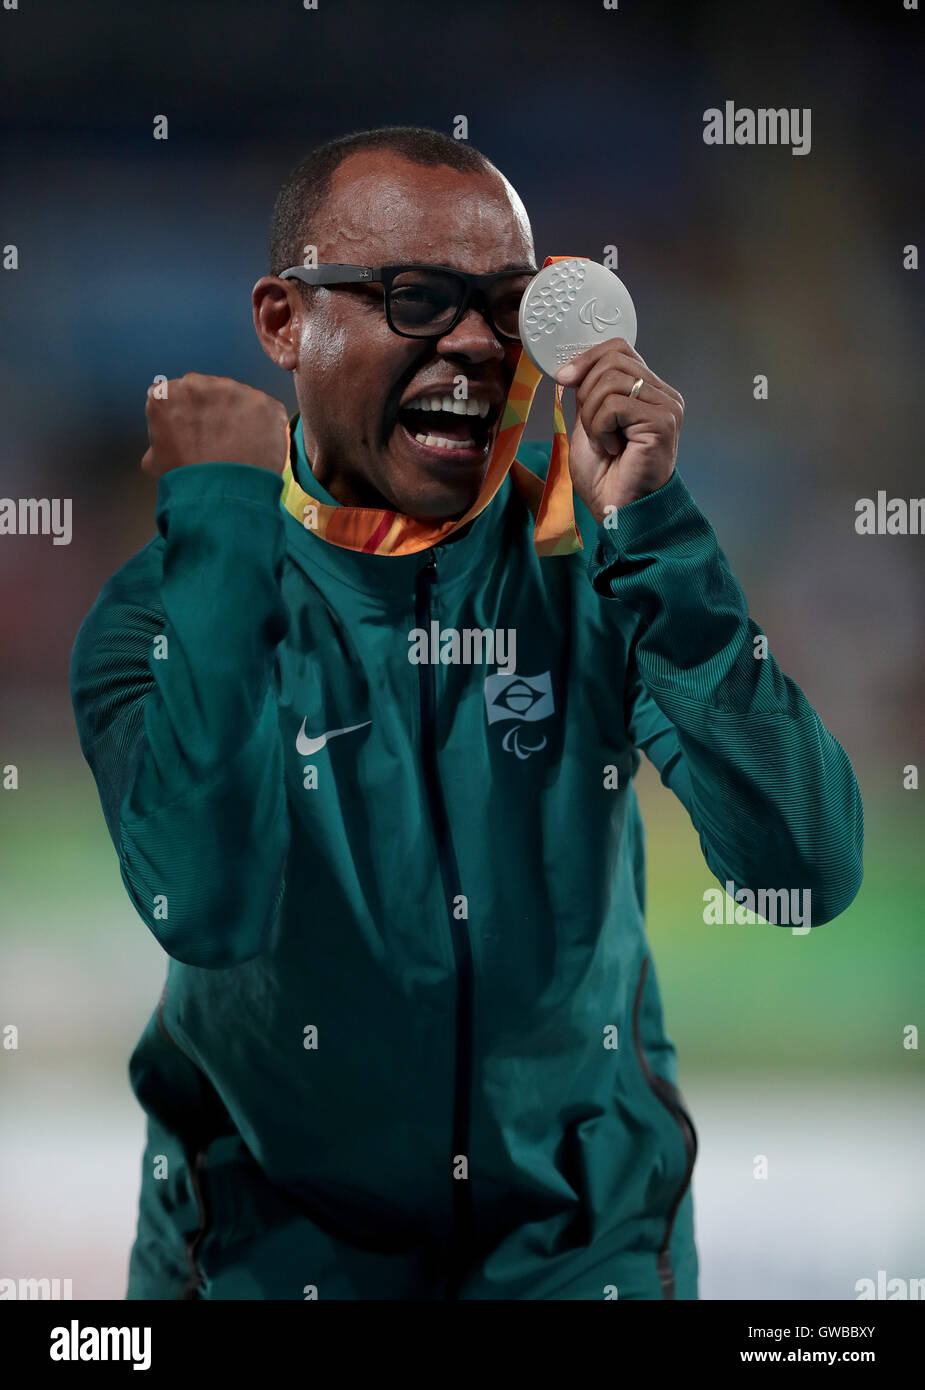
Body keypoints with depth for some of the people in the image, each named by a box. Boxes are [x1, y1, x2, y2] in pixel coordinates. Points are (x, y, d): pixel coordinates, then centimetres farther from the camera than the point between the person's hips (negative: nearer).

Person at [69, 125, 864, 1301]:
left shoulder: (588, 565, -6)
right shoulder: (164, 611, -9)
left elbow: (808, 871, -17)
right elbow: (205, 905, -29)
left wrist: (649, 532, -23)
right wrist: (221, 521, -24)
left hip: (582, 1230, 1)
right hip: (270, 1239, -1)